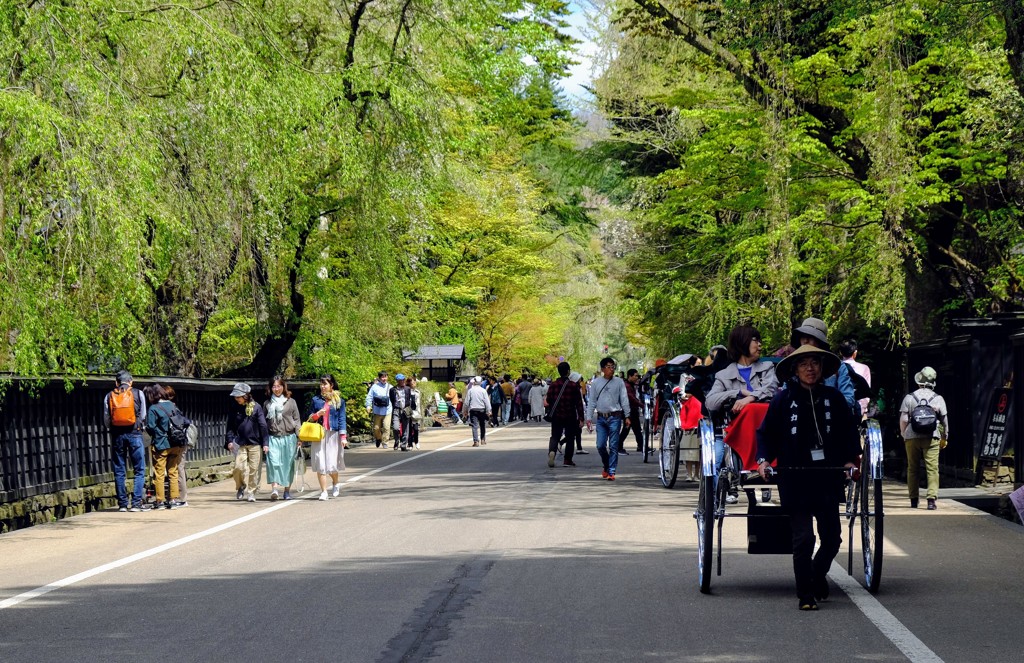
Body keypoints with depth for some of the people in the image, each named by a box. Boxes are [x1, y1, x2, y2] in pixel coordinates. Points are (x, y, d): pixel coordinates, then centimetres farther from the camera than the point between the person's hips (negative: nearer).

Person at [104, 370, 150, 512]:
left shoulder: (109, 396, 5)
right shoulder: (138, 394, 1)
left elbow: (106, 421, 5)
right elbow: (143, 416, 4)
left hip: (117, 435, 2)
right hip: (134, 433, -2)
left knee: (119, 471, 8)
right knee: (139, 470, 2)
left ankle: (122, 503, 8)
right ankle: (136, 502, -6)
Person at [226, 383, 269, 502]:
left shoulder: (256, 407, -2)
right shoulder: (235, 409, 5)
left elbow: (263, 426, -1)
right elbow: (230, 426, 10)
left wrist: (265, 443, -4)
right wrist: (230, 440, -3)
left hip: (254, 443, -1)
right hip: (240, 443, 1)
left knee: (253, 469, 2)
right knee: (239, 467, -12)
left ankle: (251, 492, 14)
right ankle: (241, 487, 13)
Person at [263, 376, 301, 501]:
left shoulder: (291, 402, 7)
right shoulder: (267, 403, 11)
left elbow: (297, 420, 7)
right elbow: (264, 423, 13)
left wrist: (299, 437, -1)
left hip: (289, 437, 0)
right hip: (273, 438, 0)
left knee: (288, 464, 4)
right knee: (273, 462, -16)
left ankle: (287, 490, 15)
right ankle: (274, 489, -24)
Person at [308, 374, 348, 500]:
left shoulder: (339, 401, 6)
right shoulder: (316, 400, 10)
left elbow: (342, 419, 4)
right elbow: (310, 418, 14)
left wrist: (343, 436, -3)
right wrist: (318, 414, -7)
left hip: (333, 434, -2)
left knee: (332, 463, -2)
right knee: (320, 464, -5)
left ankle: (335, 484, 28)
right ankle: (323, 492, 1)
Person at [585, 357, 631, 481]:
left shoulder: (619, 382, 3)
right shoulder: (596, 382, 7)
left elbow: (624, 400, 4)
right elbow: (592, 401, 10)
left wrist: (627, 416, -2)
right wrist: (589, 418, 4)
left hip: (615, 417, -2)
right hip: (601, 418, 2)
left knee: (613, 446, -3)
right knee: (600, 445, 0)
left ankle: (611, 471, 2)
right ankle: (606, 466, 24)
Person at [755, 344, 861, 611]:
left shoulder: (833, 397, 6)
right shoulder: (783, 399, 0)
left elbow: (849, 430, 15)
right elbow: (766, 432, 6)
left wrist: (850, 459, 4)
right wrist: (764, 459, -8)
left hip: (827, 477, 3)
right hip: (794, 479, -3)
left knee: (832, 538, 6)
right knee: (803, 539, -8)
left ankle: (817, 575, 34)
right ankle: (805, 595, 1)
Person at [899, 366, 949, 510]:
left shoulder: (909, 397, 0)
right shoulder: (938, 399, 2)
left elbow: (903, 420, -3)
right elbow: (945, 420, 7)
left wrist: (903, 435, 12)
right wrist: (944, 438, 21)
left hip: (912, 437, 1)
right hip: (931, 438, -1)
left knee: (912, 468, 11)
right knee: (932, 468, -3)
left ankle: (914, 500, 16)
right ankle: (932, 499, -15)